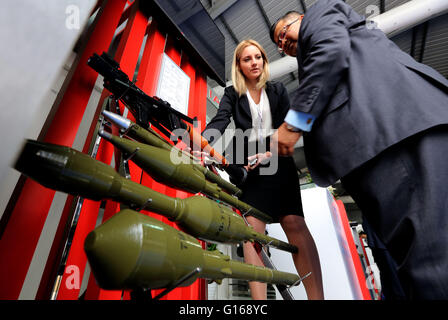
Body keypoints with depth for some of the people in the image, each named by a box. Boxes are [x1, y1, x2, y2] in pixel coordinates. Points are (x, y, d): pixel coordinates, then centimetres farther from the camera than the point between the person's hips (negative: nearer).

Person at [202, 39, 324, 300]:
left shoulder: (278, 90, 14)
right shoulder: (232, 94, 11)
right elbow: (220, 120, -8)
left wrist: (269, 154, -13)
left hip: (279, 163, 1)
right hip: (249, 166, 0)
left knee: (294, 223, -14)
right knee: (252, 229, -10)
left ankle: (317, 296, -6)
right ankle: (259, 299, -6)